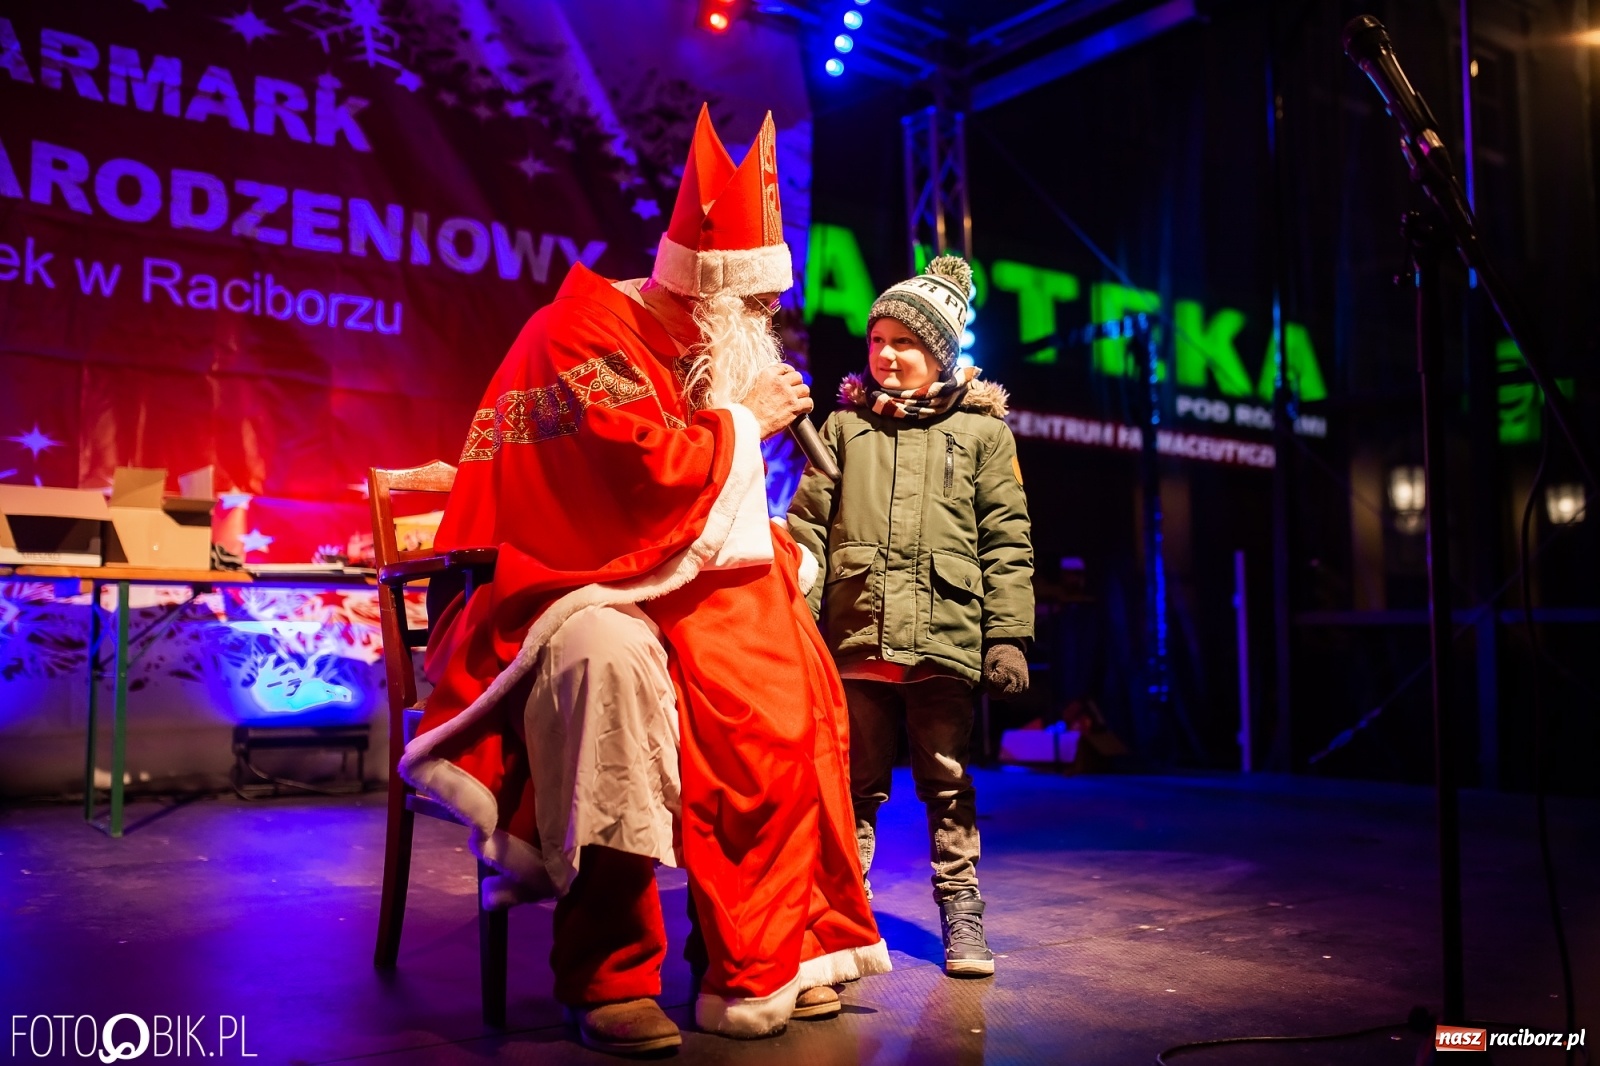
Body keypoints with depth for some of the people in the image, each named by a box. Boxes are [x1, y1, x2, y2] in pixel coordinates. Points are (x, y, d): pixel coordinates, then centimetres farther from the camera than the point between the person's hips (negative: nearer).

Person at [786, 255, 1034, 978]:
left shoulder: (982, 430, 7)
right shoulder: (844, 424, 12)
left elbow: (1007, 542, 4)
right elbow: (808, 524, 8)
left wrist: (1009, 636, -2)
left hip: (945, 640, -1)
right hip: (857, 639, 2)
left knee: (948, 785, 7)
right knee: (856, 784, 9)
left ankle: (962, 918, 20)